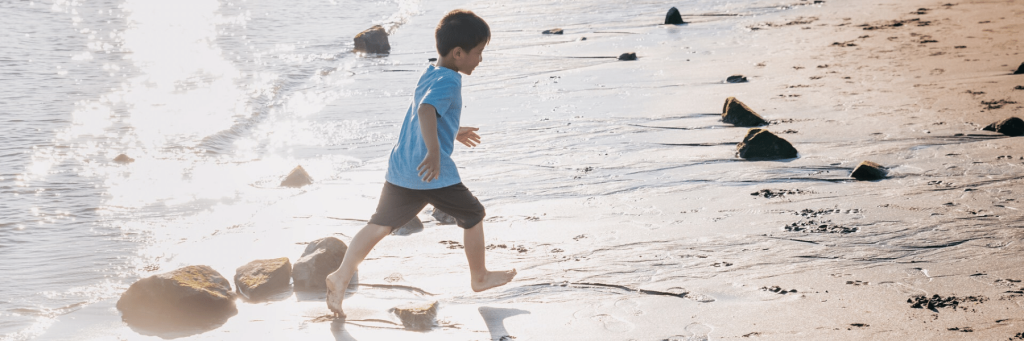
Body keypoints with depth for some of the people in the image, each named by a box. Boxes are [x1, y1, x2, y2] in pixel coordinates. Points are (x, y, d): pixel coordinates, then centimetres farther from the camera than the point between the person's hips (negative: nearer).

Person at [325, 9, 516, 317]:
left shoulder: (428, 75, 15)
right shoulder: (449, 81, -13)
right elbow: (426, 111, -32)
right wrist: (435, 151, -44)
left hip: (400, 170, 8)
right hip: (434, 175, -8)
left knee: (380, 225, 12)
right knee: (473, 216, 13)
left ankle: (341, 276, 2)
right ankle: (480, 277, 28)